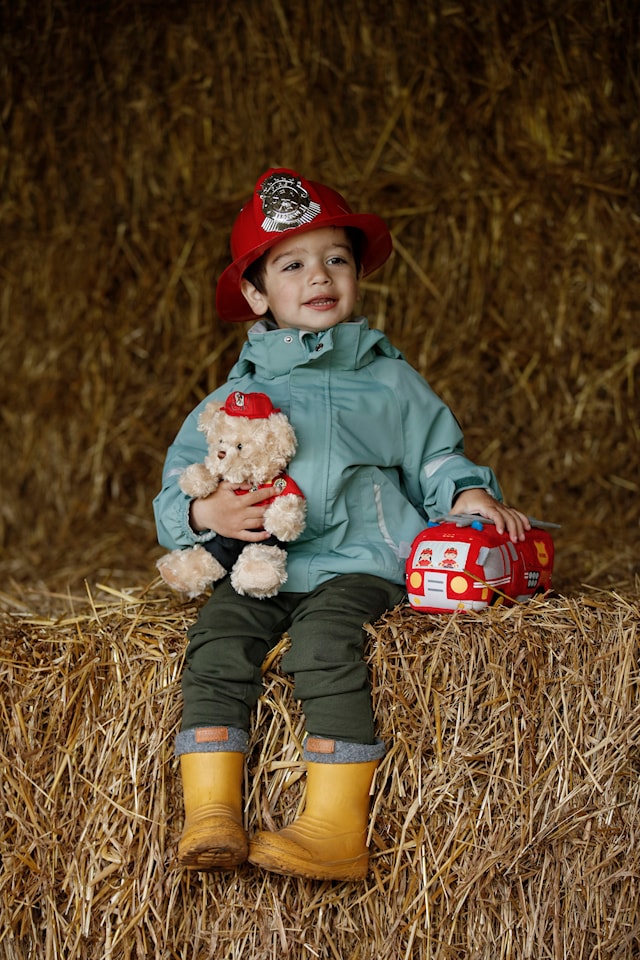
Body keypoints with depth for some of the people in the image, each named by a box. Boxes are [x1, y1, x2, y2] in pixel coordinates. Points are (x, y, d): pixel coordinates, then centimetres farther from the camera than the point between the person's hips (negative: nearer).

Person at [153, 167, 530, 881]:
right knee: (216, 639, -26)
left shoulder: (390, 380, 15)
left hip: (359, 562, -2)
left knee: (324, 641, -32)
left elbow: (434, 458, 19)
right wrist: (204, 514, -9)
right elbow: (174, 491, 14)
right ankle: (211, 815, -28)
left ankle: (336, 831, -34)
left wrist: (467, 494, -4)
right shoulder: (235, 398, 16)